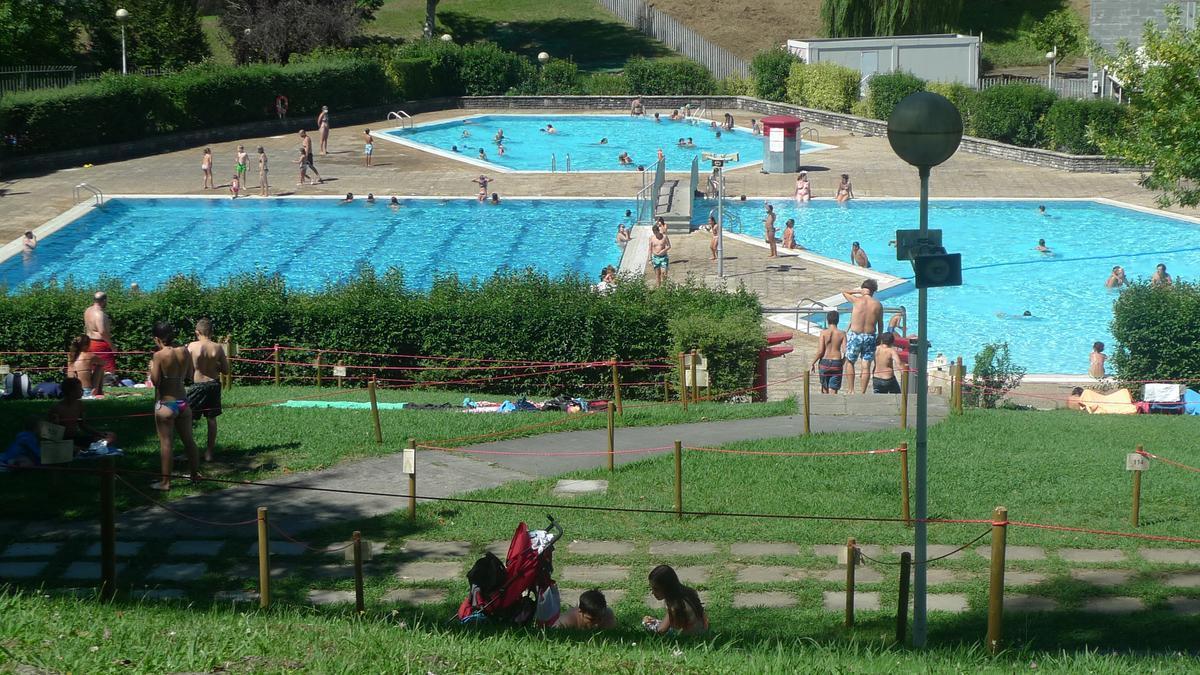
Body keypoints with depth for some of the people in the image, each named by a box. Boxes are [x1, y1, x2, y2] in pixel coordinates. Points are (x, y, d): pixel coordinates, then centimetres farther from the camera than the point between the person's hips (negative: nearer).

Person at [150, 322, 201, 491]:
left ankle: (165, 482, 1)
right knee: (188, 440, 18)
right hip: (183, 401, 6)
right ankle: (195, 474, 30)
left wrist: (151, 367, 1)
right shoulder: (184, 352, 1)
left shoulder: (159, 355, -14)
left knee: (166, 443, -1)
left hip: (165, 404, -6)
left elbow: (155, 381, -16)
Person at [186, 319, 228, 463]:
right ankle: (209, 452, 16)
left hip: (197, 386, -3)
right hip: (214, 385, 3)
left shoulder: (192, 346, -12)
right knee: (211, 418, 13)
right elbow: (226, 370, -1)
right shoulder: (218, 348, -6)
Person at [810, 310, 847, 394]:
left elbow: (820, 351, -10)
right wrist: (843, 361, 12)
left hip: (824, 362, 0)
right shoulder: (842, 333, -2)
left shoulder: (823, 333, -6)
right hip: (837, 362, 0)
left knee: (824, 388, 17)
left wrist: (812, 363, 0)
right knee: (833, 390, 2)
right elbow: (845, 350, -8)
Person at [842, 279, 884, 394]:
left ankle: (851, 390, 11)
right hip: (870, 336, 2)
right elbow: (880, 324, 6)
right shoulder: (878, 305, -2)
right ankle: (863, 393, 10)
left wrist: (859, 291, 2)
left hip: (855, 336, -2)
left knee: (850, 362, 15)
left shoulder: (857, 300, -9)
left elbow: (844, 292, 9)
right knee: (866, 366, 7)